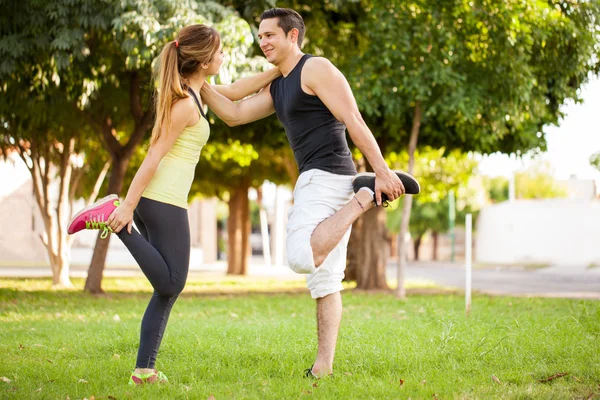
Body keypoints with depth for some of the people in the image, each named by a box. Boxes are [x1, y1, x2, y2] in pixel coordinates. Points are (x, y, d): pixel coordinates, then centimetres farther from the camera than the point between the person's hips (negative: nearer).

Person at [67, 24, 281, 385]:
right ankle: (115, 219, -8)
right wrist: (129, 205, -19)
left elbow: (235, 91, 28)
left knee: (168, 289, 9)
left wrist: (279, 71, 27)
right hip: (164, 201, -10)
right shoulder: (187, 103, -13)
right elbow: (155, 155, -17)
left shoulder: (188, 91, 14)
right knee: (171, 285, -5)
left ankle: (145, 370, 8)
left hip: (153, 198, 10)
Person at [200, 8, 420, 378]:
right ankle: (324, 366, 6)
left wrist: (382, 170, -21)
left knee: (302, 259, -26)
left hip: (325, 177, -10)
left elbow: (354, 121, -14)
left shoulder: (316, 69, -7)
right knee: (325, 277, 6)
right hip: (328, 183, 10)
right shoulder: (277, 87, 22)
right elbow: (234, 115, 18)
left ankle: (366, 195, -18)